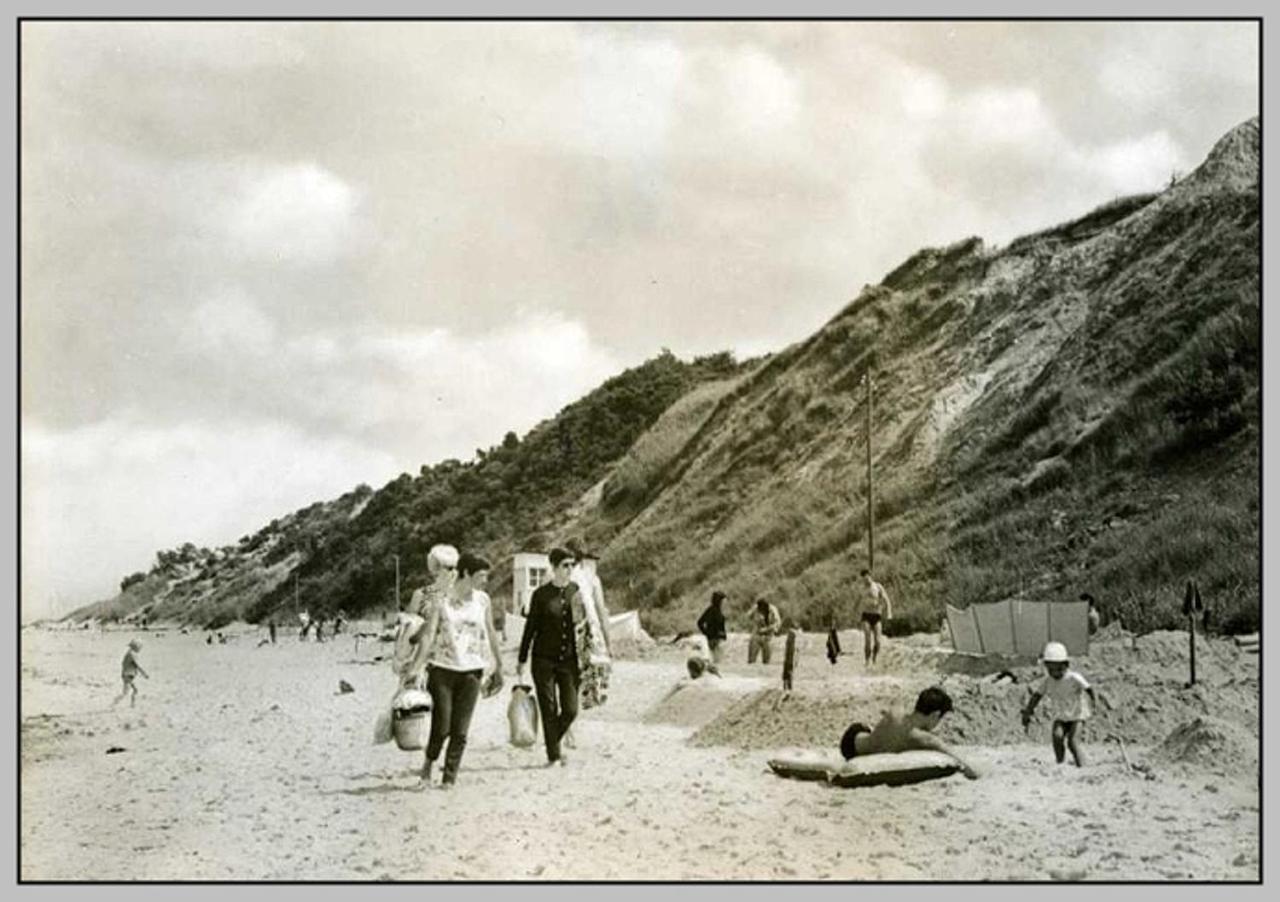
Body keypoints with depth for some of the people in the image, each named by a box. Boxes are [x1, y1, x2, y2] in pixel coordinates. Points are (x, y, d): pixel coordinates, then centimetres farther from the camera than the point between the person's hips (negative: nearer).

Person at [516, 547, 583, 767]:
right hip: (544, 660, -2)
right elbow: (530, 627, 2)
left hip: (569, 659, 2)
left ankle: (554, 742, 27)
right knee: (549, 711, 1)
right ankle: (553, 755, 13)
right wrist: (522, 660, 3)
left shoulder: (578, 591, 3)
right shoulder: (541, 594, -3)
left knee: (570, 710, -1)